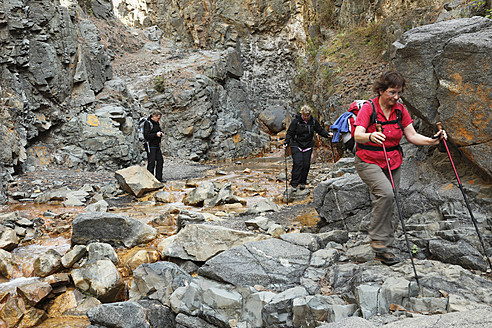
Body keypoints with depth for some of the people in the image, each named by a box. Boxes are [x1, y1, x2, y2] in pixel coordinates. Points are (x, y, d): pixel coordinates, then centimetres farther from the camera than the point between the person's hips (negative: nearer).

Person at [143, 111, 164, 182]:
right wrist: (156, 134, -21)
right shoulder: (148, 123, -12)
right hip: (151, 146, -8)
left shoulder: (157, 123, 13)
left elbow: (159, 131, 28)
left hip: (157, 146, 9)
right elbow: (146, 135, -19)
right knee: (151, 162, -7)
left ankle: (159, 178, 16)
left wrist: (160, 133, 5)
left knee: (160, 161, 8)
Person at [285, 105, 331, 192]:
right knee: (298, 164, -15)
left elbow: (320, 130, 14)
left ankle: (302, 182, 15)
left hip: (308, 146, 3)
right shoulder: (296, 121, -8)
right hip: (296, 145, -3)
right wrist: (286, 142, -17)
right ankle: (294, 184, -11)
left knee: (306, 164, -1)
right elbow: (289, 133, -5)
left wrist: (327, 135, -1)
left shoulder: (313, 121, 3)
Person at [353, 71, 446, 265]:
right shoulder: (368, 108, -12)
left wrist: (431, 141, -15)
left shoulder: (400, 110, 4)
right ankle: (378, 241, -16)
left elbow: (412, 136, 2)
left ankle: (382, 249, 17)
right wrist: (370, 136, -47)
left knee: (388, 203, 6)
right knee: (386, 193, -28)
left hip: (393, 163, 6)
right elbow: (358, 135, -25)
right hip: (369, 162, -5)